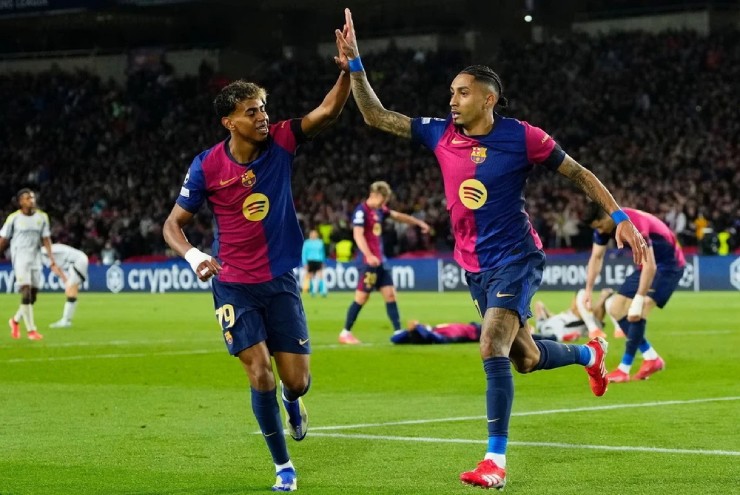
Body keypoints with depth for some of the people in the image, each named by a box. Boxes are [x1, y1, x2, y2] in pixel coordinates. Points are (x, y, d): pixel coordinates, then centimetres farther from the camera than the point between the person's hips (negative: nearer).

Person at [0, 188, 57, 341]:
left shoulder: (42, 217, 6)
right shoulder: (13, 218, -3)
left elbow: (46, 238, 6)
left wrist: (51, 256, -7)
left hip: (36, 259, 4)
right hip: (20, 258, -4)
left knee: (33, 296, 6)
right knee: (26, 293, -15)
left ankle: (15, 320, 31)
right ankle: (31, 330, -13)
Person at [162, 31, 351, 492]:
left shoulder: (280, 142, -7)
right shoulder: (207, 167, -11)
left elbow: (329, 111, -18)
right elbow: (173, 222, -3)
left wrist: (348, 71, -35)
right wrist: (192, 254, -23)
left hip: (281, 280, 2)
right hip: (234, 284, -2)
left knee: (297, 381, 1)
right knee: (260, 373, -12)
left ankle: (292, 401, 42)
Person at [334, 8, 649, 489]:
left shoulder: (521, 137, -12)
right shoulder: (441, 133, 0)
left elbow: (579, 173, -3)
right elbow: (377, 116, 2)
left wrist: (620, 217, -9)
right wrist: (355, 64, -10)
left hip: (517, 259, -6)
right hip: (476, 266, 6)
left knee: (493, 348, -22)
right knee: (526, 359, 17)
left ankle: (496, 460, -18)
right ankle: (589, 353, 50)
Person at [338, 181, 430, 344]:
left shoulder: (380, 210, 12)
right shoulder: (361, 211, -14)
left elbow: (398, 216, 28)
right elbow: (358, 234, -25)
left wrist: (419, 222, 32)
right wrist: (368, 255, -38)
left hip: (380, 260, 8)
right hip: (369, 261, -8)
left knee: (390, 294, 2)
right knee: (362, 297, -5)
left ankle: (398, 331, 1)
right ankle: (345, 333, 5)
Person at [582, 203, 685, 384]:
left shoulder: (635, 224, -34)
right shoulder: (603, 226, -8)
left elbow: (650, 266, -37)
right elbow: (596, 257, 4)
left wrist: (639, 300, -40)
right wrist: (588, 291, -4)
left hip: (668, 265, -9)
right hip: (646, 265, 9)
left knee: (639, 310, -25)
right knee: (617, 309, 5)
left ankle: (624, 370, -21)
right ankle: (652, 359, 13)